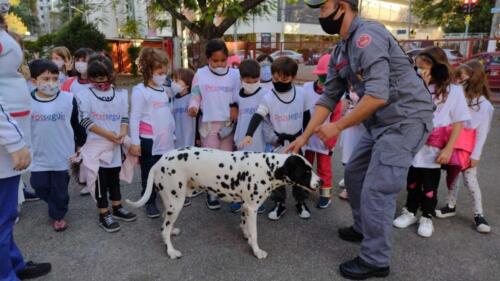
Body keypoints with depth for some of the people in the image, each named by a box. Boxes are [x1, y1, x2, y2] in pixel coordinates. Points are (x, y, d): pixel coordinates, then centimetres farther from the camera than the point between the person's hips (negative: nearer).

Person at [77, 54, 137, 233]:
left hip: (115, 145, 4)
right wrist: (107, 134, -18)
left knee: (115, 177, 17)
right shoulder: (85, 95, -7)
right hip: (97, 145, -4)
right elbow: (85, 120, -12)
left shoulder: (120, 95, 5)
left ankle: (117, 208, 31)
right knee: (101, 180, 4)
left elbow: (125, 117, 7)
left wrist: (123, 133, -13)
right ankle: (104, 215, 15)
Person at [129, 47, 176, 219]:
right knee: (149, 173, 5)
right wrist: (135, 142, -14)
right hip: (149, 141, -6)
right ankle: (150, 203, 18)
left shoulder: (163, 90, 12)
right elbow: (134, 118, -12)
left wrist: (172, 133, 20)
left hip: (165, 140, 6)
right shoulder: (140, 90, -10)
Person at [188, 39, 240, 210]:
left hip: (228, 123, 2)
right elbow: (195, 97, 0)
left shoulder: (235, 74, 0)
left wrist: (235, 106, -8)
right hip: (208, 123, -1)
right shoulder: (200, 74, -3)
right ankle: (211, 193, 16)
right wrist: (193, 108, -19)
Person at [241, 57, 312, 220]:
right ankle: (279, 203, 23)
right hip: (277, 142, -1)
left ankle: (301, 202, 28)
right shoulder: (268, 97, -12)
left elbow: (306, 116, 7)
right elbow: (257, 117, -21)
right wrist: (249, 135, -36)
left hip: (296, 140, 2)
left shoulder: (301, 94, -5)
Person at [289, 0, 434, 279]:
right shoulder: (340, 52, 11)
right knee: (354, 173, 18)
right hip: (381, 122, 10)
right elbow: (328, 98, 13)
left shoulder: (366, 36, -19)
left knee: (376, 191, -8)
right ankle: (364, 229, 38)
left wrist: (338, 126, -18)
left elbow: (377, 95, -28)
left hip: (406, 119, -9)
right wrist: (304, 137, 8)